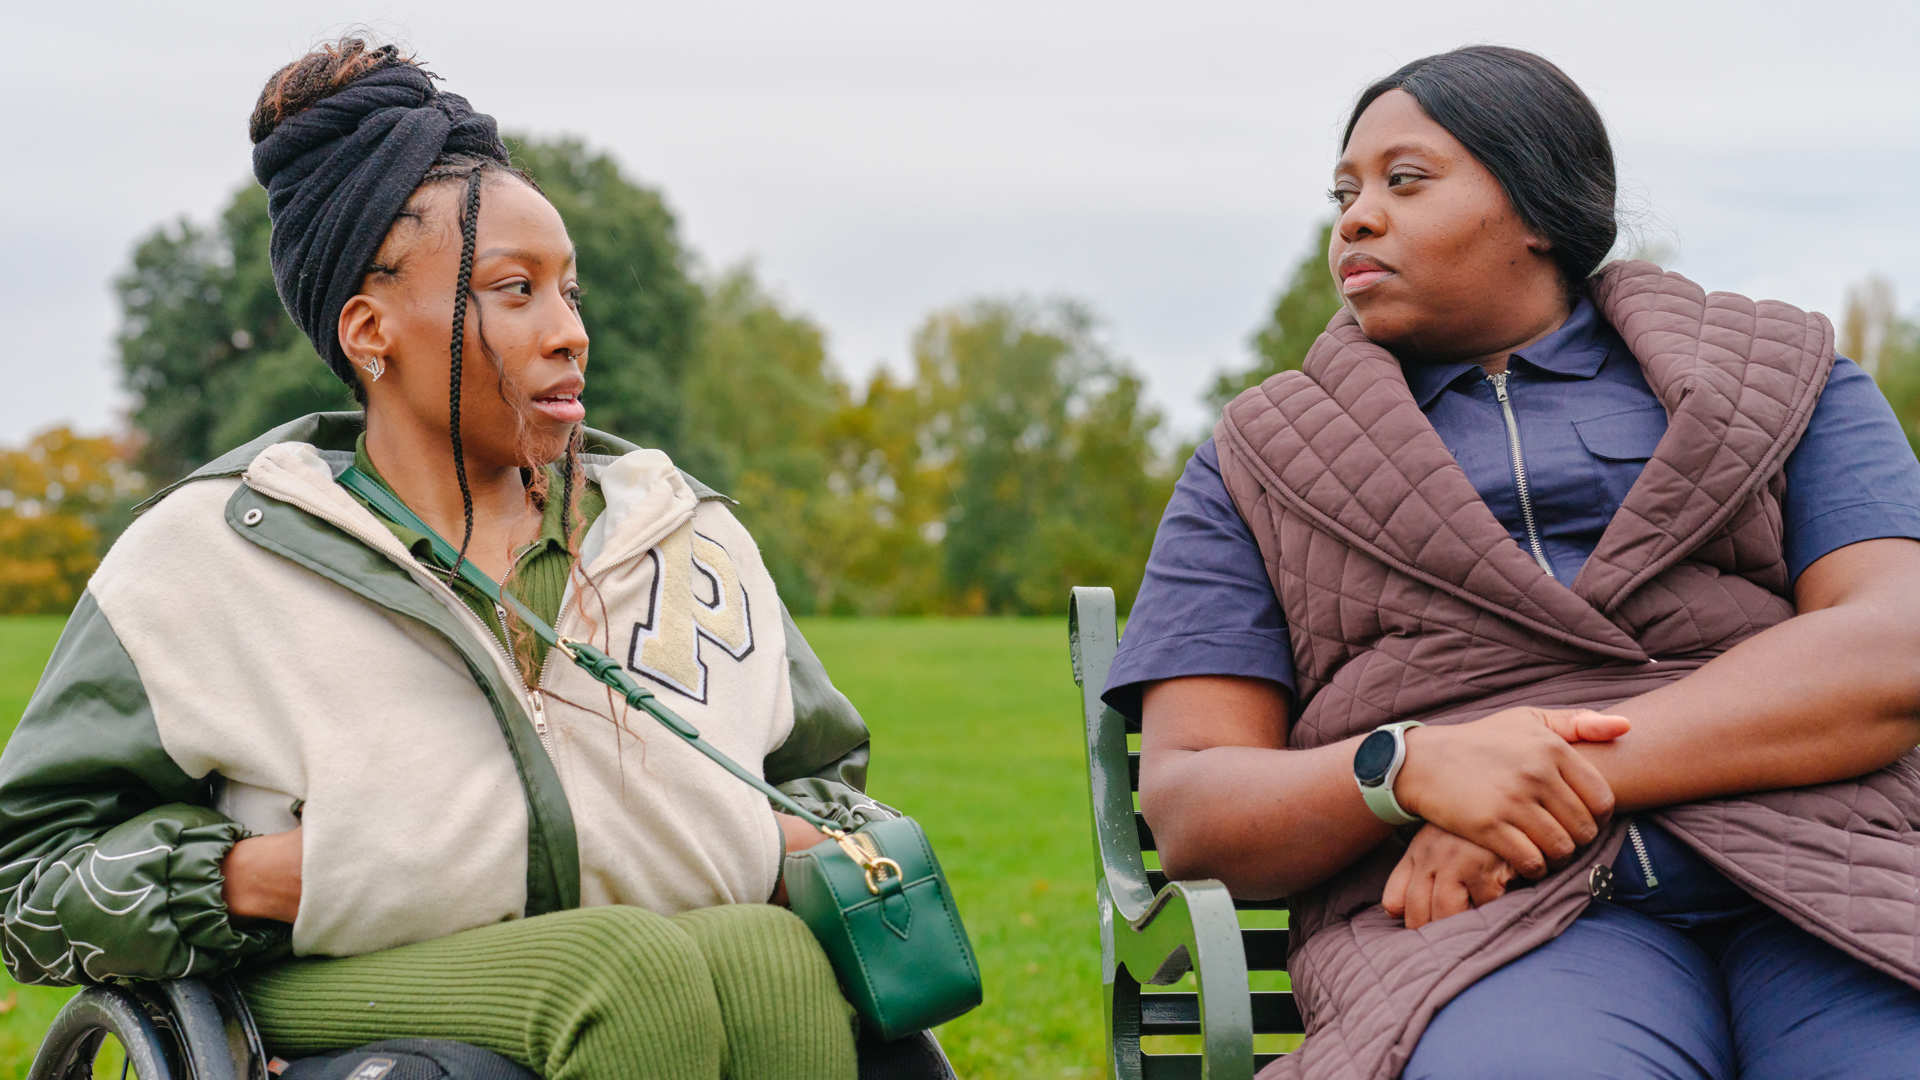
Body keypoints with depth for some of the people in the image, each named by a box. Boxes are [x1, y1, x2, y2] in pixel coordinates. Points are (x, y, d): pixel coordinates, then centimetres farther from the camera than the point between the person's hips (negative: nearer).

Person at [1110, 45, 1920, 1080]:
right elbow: (1184, 808, 8)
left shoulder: (1780, 378, 20)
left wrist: (1583, 769, -13)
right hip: (1487, 918, 0)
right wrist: (1410, 768, -14)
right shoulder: (1259, 468, 20)